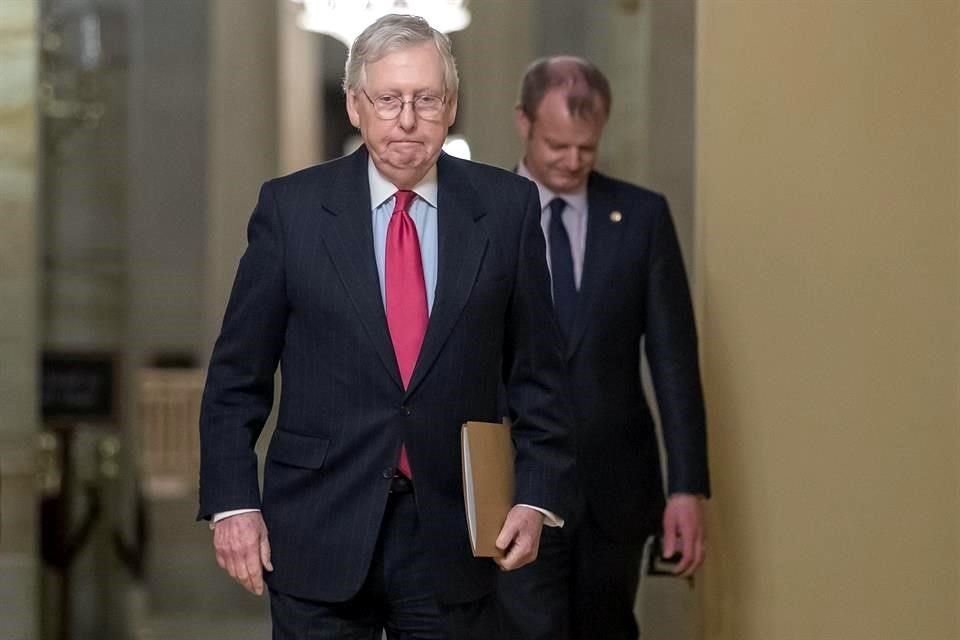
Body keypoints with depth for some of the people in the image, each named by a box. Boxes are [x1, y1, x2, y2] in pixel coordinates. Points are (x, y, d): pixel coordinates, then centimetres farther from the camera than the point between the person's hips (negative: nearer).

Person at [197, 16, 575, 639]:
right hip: (320, 536, -1)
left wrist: (537, 496, -3)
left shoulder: (506, 208, 2)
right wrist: (231, 503, -4)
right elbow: (237, 376, 3)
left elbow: (538, 371, 6)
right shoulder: (292, 207, 0)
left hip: (454, 537, 1)